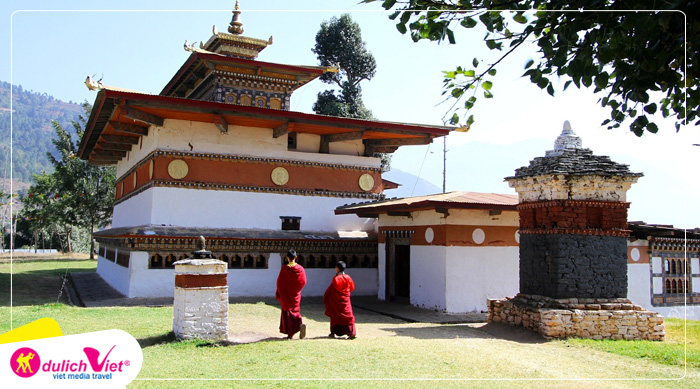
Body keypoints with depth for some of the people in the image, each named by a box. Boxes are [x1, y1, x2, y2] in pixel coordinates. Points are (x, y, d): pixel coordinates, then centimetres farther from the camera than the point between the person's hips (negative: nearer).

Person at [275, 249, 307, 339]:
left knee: (287, 312, 7)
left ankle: (290, 334, 3)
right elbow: (303, 281, -2)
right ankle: (300, 325, -13)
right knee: (295, 311, 15)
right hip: (296, 295, 3)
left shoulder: (284, 268, -13)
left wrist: (278, 294, 2)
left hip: (286, 295, -3)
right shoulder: (300, 268, -5)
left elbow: (279, 281, -10)